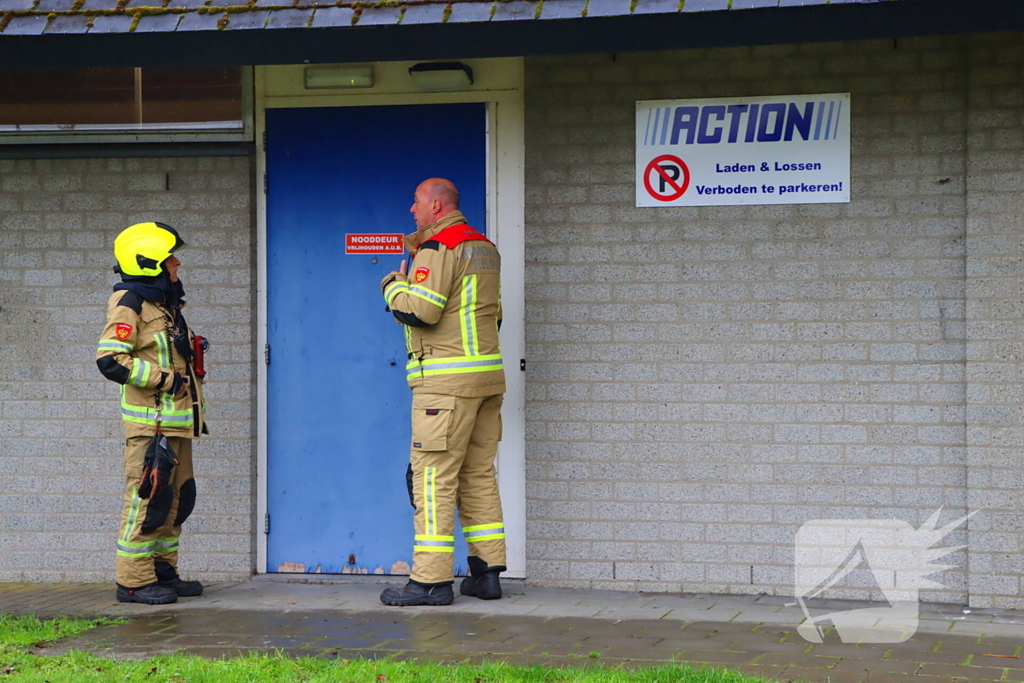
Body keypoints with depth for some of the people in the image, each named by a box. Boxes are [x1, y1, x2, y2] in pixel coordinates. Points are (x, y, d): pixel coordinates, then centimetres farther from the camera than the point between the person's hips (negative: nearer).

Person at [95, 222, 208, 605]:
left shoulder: (166, 306, 20)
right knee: (147, 498, -8)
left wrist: (195, 412, 23)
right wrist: (165, 379, -18)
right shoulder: (130, 305, -10)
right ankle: (134, 581, -3)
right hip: (150, 423, -9)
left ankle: (163, 572, 21)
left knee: (176, 500, 12)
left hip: (177, 423, 9)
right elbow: (110, 360, -20)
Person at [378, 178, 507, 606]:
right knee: (479, 474, 12)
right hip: (488, 376, 9)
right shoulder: (485, 248, 18)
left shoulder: (438, 247, -11)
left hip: (446, 382, -9)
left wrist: (394, 287, 0)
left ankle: (431, 580, -6)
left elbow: (419, 311, -19)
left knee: (434, 476, -6)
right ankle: (486, 573, 13)